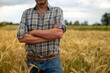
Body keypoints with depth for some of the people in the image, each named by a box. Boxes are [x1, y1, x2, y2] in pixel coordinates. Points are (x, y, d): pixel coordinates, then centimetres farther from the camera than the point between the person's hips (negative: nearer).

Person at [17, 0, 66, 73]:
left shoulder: (58, 11, 0)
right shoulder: (26, 13, 4)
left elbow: (59, 33, -18)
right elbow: (22, 37, -10)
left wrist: (33, 32, -12)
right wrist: (51, 35, -13)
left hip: (52, 62, -1)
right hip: (32, 62, 2)